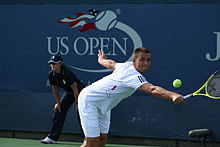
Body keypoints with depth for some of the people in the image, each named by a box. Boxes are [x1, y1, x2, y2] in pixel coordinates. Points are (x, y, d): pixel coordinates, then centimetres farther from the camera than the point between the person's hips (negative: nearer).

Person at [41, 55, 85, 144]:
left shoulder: (67, 74, -32)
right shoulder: (51, 75, -12)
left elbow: (75, 88, -25)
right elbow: (55, 89, 3)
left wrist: (77, 103, -19)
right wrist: (58, 103, 6)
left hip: (80, 92, -7)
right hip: (68, 93, 7)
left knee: (80, 114, -17)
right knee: (58, 112, 3)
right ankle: (52, 137, 9)